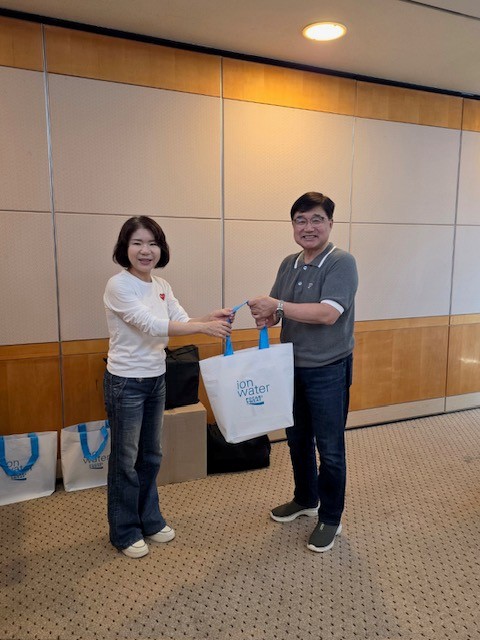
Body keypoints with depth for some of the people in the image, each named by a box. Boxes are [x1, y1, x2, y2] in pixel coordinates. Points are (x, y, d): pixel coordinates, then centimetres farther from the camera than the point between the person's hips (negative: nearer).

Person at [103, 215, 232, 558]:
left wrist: (212, 317, -23)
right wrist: (204, 326, -34)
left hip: (156, 379, 7)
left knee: (151, 455, 19)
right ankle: (125, 532, 28)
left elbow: (182, 321, -2)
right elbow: (151, 325, -28)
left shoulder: (162, 286, 4)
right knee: (126, 459, 8)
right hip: (126, 383, -7)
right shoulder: (118, 286, -18)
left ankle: (150, 520, 38)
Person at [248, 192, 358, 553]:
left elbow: (328, 313, -27)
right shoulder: (289, 264, 6)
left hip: (328, 371, -6)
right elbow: (276, 310, 7)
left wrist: (279, 306, -27)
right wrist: (265, 316, -16)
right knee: (298, 440, 20)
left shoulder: (342, 263, -15)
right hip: (292, 368, 7)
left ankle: (331, 519, 26)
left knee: (329, 449, 7)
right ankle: (305, 500, 42)